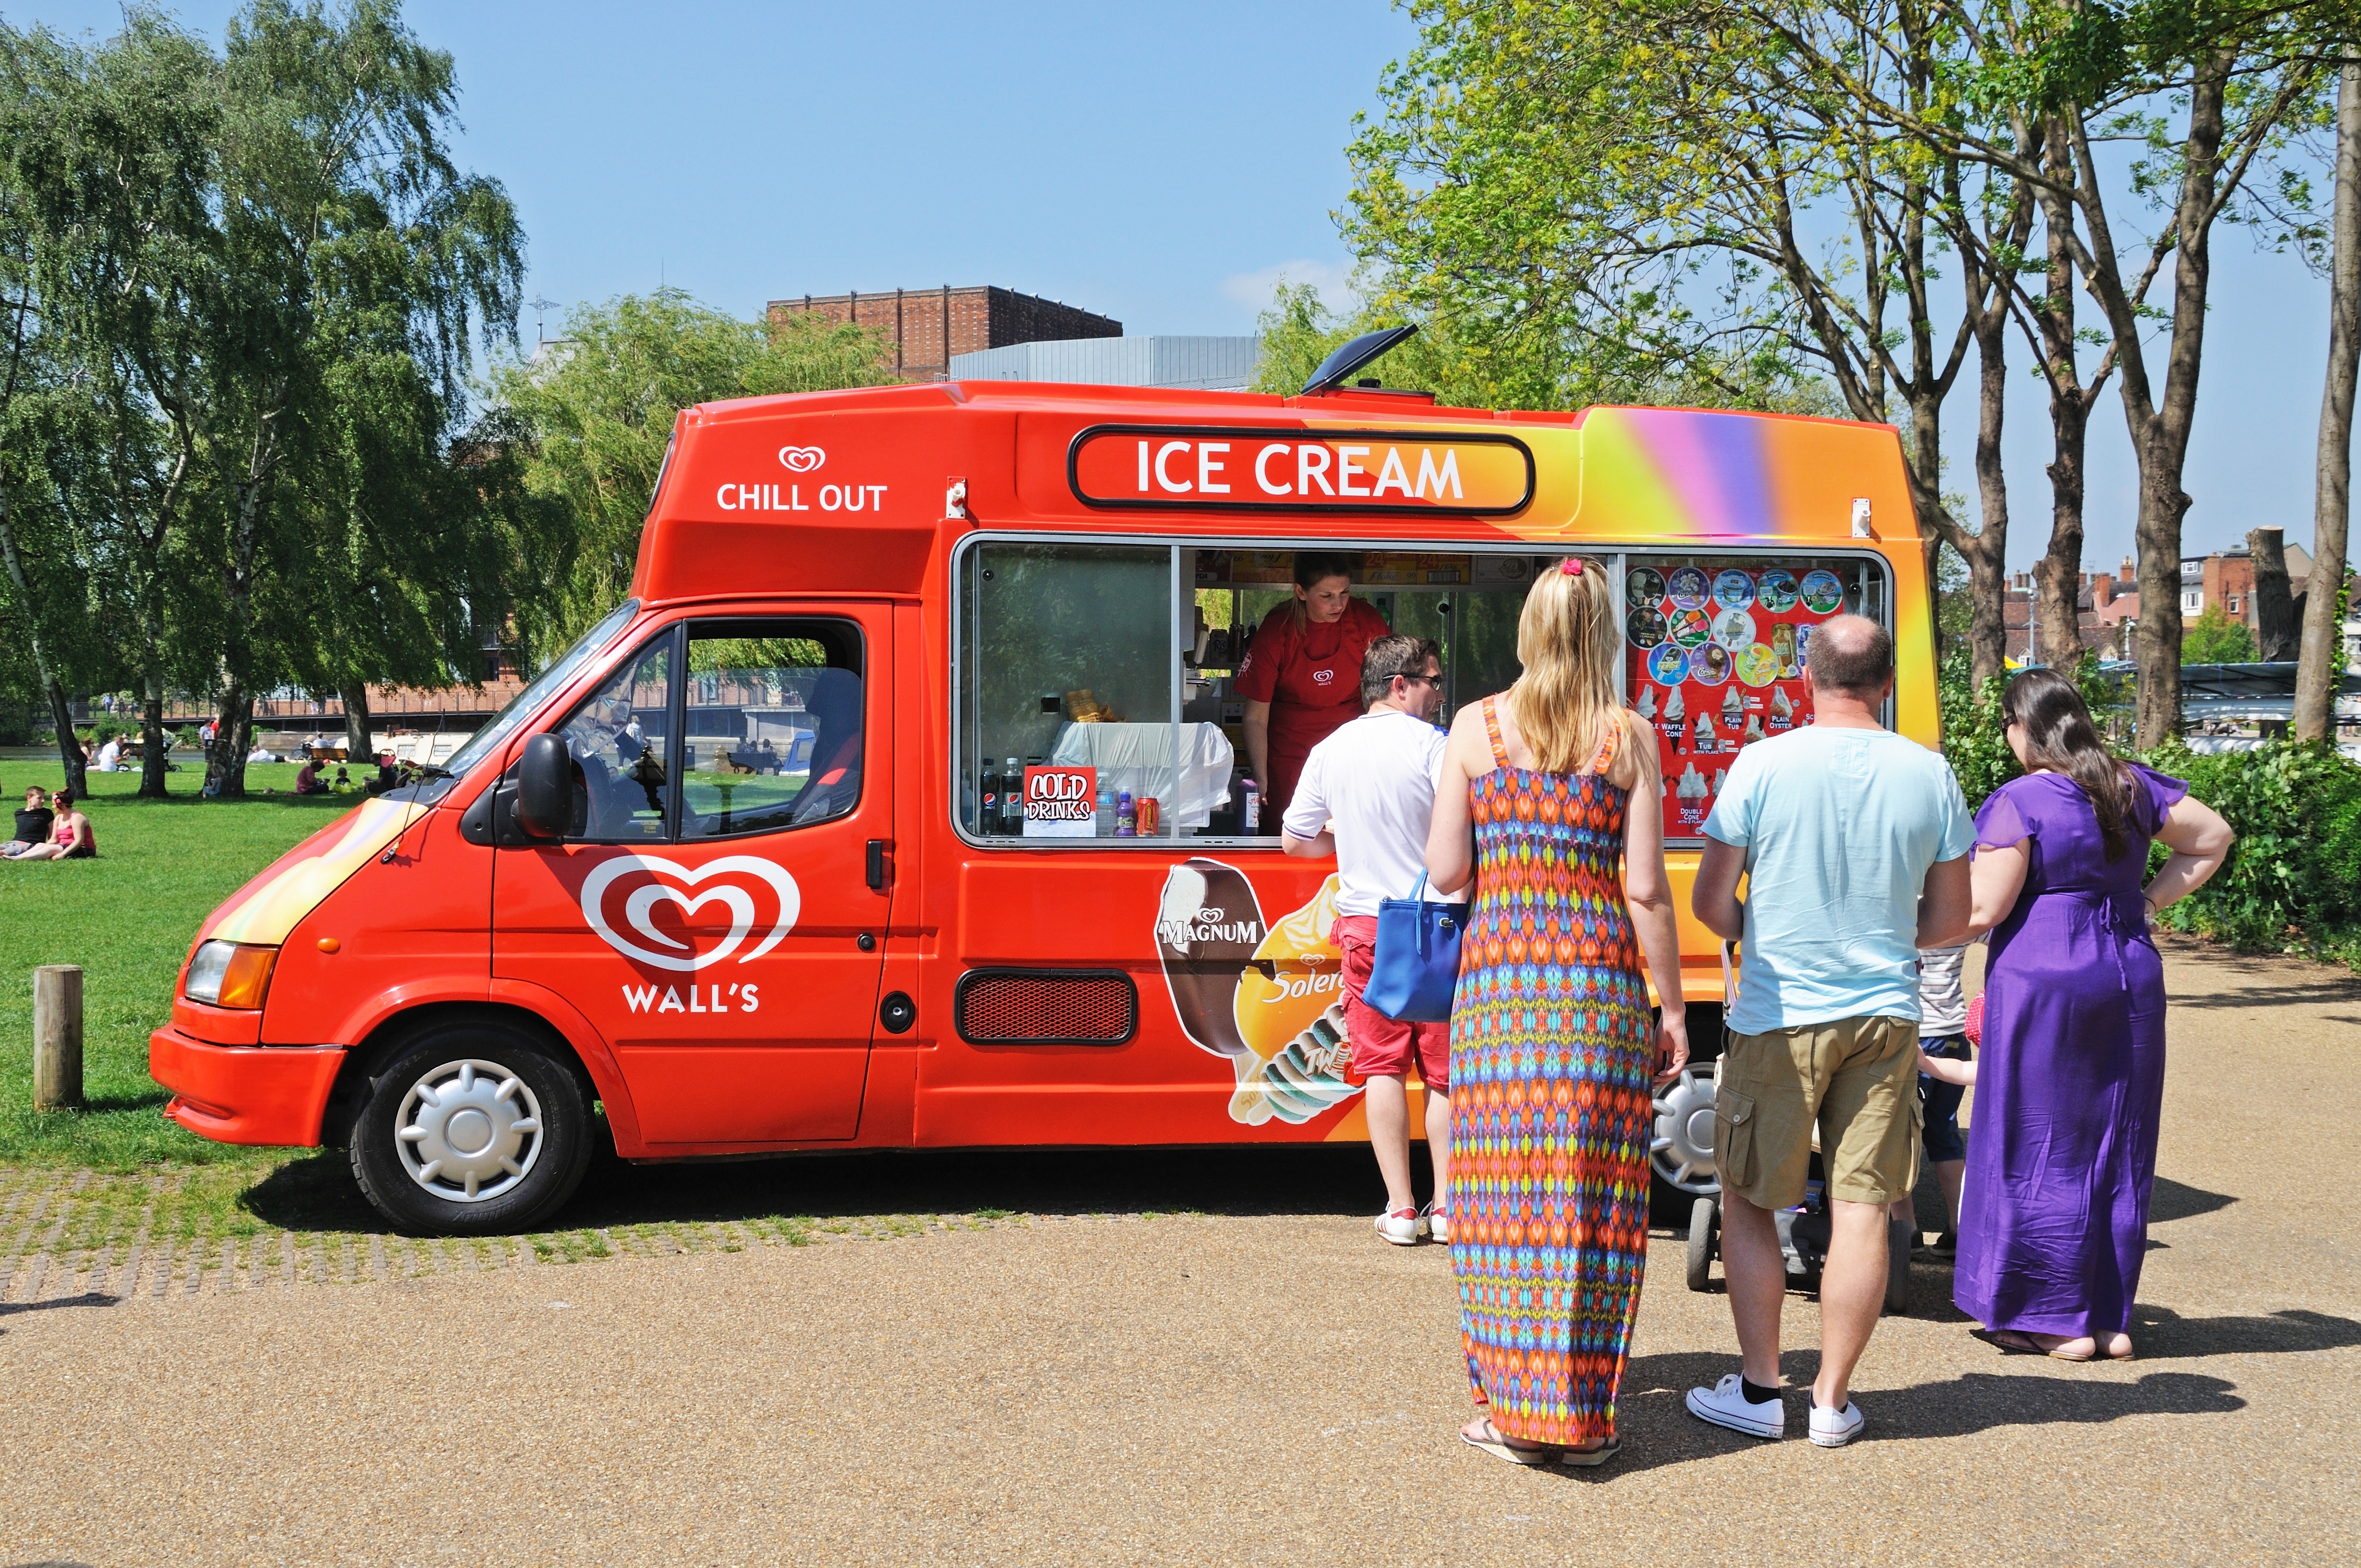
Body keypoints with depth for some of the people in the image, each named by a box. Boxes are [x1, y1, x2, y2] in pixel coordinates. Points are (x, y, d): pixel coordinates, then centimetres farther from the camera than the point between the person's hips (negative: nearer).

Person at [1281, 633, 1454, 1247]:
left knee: (1383, 1066, 6)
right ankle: (1447, 1206, 9)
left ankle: (1400, 1209, 5)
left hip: (1365, 924, 3)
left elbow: (1295, 838, 11)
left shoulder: (1330, 751, 6)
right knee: (1445, 1071, 6)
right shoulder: (1432, 746, -8)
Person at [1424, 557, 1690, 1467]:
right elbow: (1646, 890, -2)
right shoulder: (1630, 737, 1)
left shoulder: (1476, 726, 3)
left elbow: (1444, 869, 3)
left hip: (1497, 972, 1)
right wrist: (1671, 1007, 6)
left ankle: (1508, 1406, 10)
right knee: (1593, 1193, 5)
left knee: (1505, 1191, 6)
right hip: (1601, 975, 0)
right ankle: (1583, 1416, 10)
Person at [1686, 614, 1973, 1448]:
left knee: (1749, 1204, 10)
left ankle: (1759, 1390, 14)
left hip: (1780, 1017, -2)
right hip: (1886, 1016, 3)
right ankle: (1833, 1401, 13)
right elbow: (1950, 920, 6)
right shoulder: (1929, 774, -1)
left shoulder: (1763, 764, -10)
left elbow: (1711, 902, -4)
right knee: (1861, 1209, 7)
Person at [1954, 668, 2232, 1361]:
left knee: (2043, 1153, 3)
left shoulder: (2019, 802, -13)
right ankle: (2113, 1321, 18)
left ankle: (2061, 1321, 7)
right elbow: (2212, 838, 19)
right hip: (2130, 979, 6)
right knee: (2119, 1153, 11)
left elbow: (1983, 910, -16)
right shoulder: (2134, 786, 7)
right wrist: (2148, 902, 15)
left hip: (2043, 985, -6)